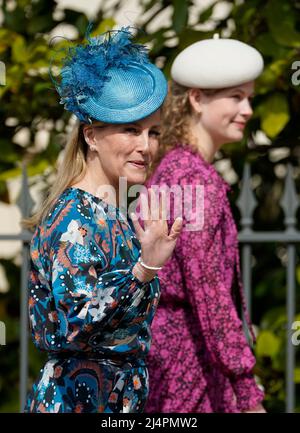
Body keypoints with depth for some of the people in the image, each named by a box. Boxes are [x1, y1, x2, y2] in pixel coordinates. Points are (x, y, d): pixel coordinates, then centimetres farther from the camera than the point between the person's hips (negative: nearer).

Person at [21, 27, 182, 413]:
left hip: (121, 396, 9)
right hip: (80, 398, -9)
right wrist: (145, 268, -33)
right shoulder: (76, 216, -16)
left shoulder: (111, 212, 10)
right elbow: (73, 325, -27)